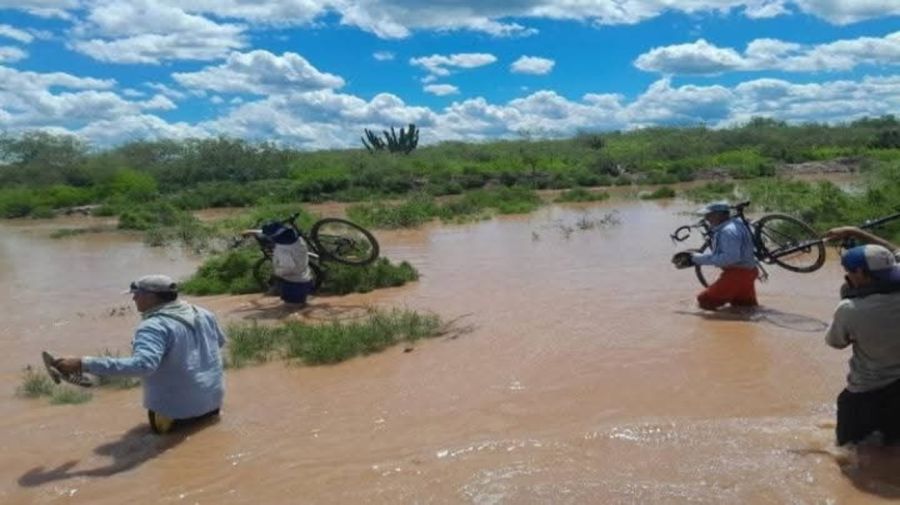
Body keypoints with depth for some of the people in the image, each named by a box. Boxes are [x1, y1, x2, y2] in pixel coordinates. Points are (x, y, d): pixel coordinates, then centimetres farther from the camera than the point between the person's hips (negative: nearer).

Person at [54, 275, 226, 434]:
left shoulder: (154, 326, -25)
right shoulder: (202, 314, -1)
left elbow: (142, 364, -41)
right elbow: (220, 342, 16)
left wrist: (84, 364, -42)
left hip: (178, 408, -6)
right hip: (213, 399, 6)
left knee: (161, 425, 28)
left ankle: (180, 421, 0)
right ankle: (206, 411, 11)